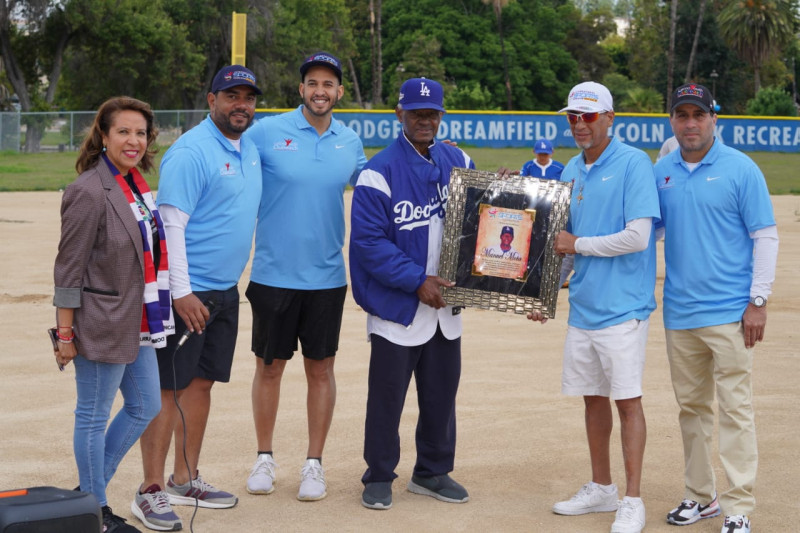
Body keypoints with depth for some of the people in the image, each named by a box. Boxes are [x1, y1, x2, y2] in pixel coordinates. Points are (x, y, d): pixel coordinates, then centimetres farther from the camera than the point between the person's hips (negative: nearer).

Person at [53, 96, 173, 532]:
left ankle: (91, 489, 31)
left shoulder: (135, 185, 7)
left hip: (136, 322, 9)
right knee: (94, 416, 5)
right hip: (101, 324, -9)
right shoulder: (90, 192, -17)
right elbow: (69, 268, -16)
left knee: (145, 407, 17)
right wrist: (65, 333, -16)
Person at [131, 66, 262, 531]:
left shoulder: (251, 151, 13)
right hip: (189, 291, -8)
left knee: (202, 383, 13)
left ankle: (185, 480, 23)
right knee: (169, 388, -5)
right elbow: (172, 223, -18)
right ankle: (151, 491, 0)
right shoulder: (190, 152, -13)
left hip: (226, 290, 8)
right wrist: (182, 292, -22)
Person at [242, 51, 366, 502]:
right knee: (270, 366, 7)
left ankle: (314, 463, 18)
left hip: (327, 276, 2)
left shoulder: (350, 142, 5)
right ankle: (265, 458, 23)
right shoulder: (266, 133, -5)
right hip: (273, 274, -2)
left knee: (321, 367, 7)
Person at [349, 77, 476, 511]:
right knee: (386, 396, 4)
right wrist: (416, 281, -21)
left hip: (444, 304, 5)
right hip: (397, 307, -5)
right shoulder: (379, 173, -12)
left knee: (442, 393, 14)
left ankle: (432, 472, 28)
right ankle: (379, 477, 18)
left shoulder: (458, 162, 6)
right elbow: (369, 242, -16)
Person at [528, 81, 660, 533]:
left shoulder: (633, 164, -11)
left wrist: (578, 245, -10)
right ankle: (602, 488, 26)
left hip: (622, 306, -7)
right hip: (583, 305, 7)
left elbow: (637, 237, -18)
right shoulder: (572, 171, 12)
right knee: (593, 397, 13)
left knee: (627, 400, -4)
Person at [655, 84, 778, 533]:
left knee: (735, 409, -5)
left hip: (729, 312, -5)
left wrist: (758, 301, -10)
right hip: (680, 312, 5)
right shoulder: (662, 172, 8)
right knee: (691, 407, 13)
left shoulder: (740, 169, -5)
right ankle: (701, 496, 24)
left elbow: (766, 236, -5)